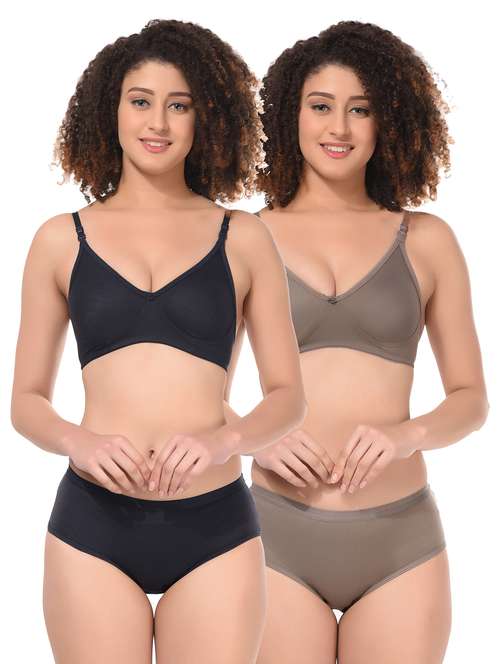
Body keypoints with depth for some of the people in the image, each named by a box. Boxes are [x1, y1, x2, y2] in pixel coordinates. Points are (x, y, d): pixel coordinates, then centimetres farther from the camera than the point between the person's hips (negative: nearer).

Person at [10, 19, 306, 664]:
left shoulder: (243, 239, 5)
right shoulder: (61, 240, 7)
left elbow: (288, 394, 6)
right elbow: (27, 400, 9)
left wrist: (224, 440, -13)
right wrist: (78, 442, -11)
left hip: (215, 529, 0)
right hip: (93, 523, 0)